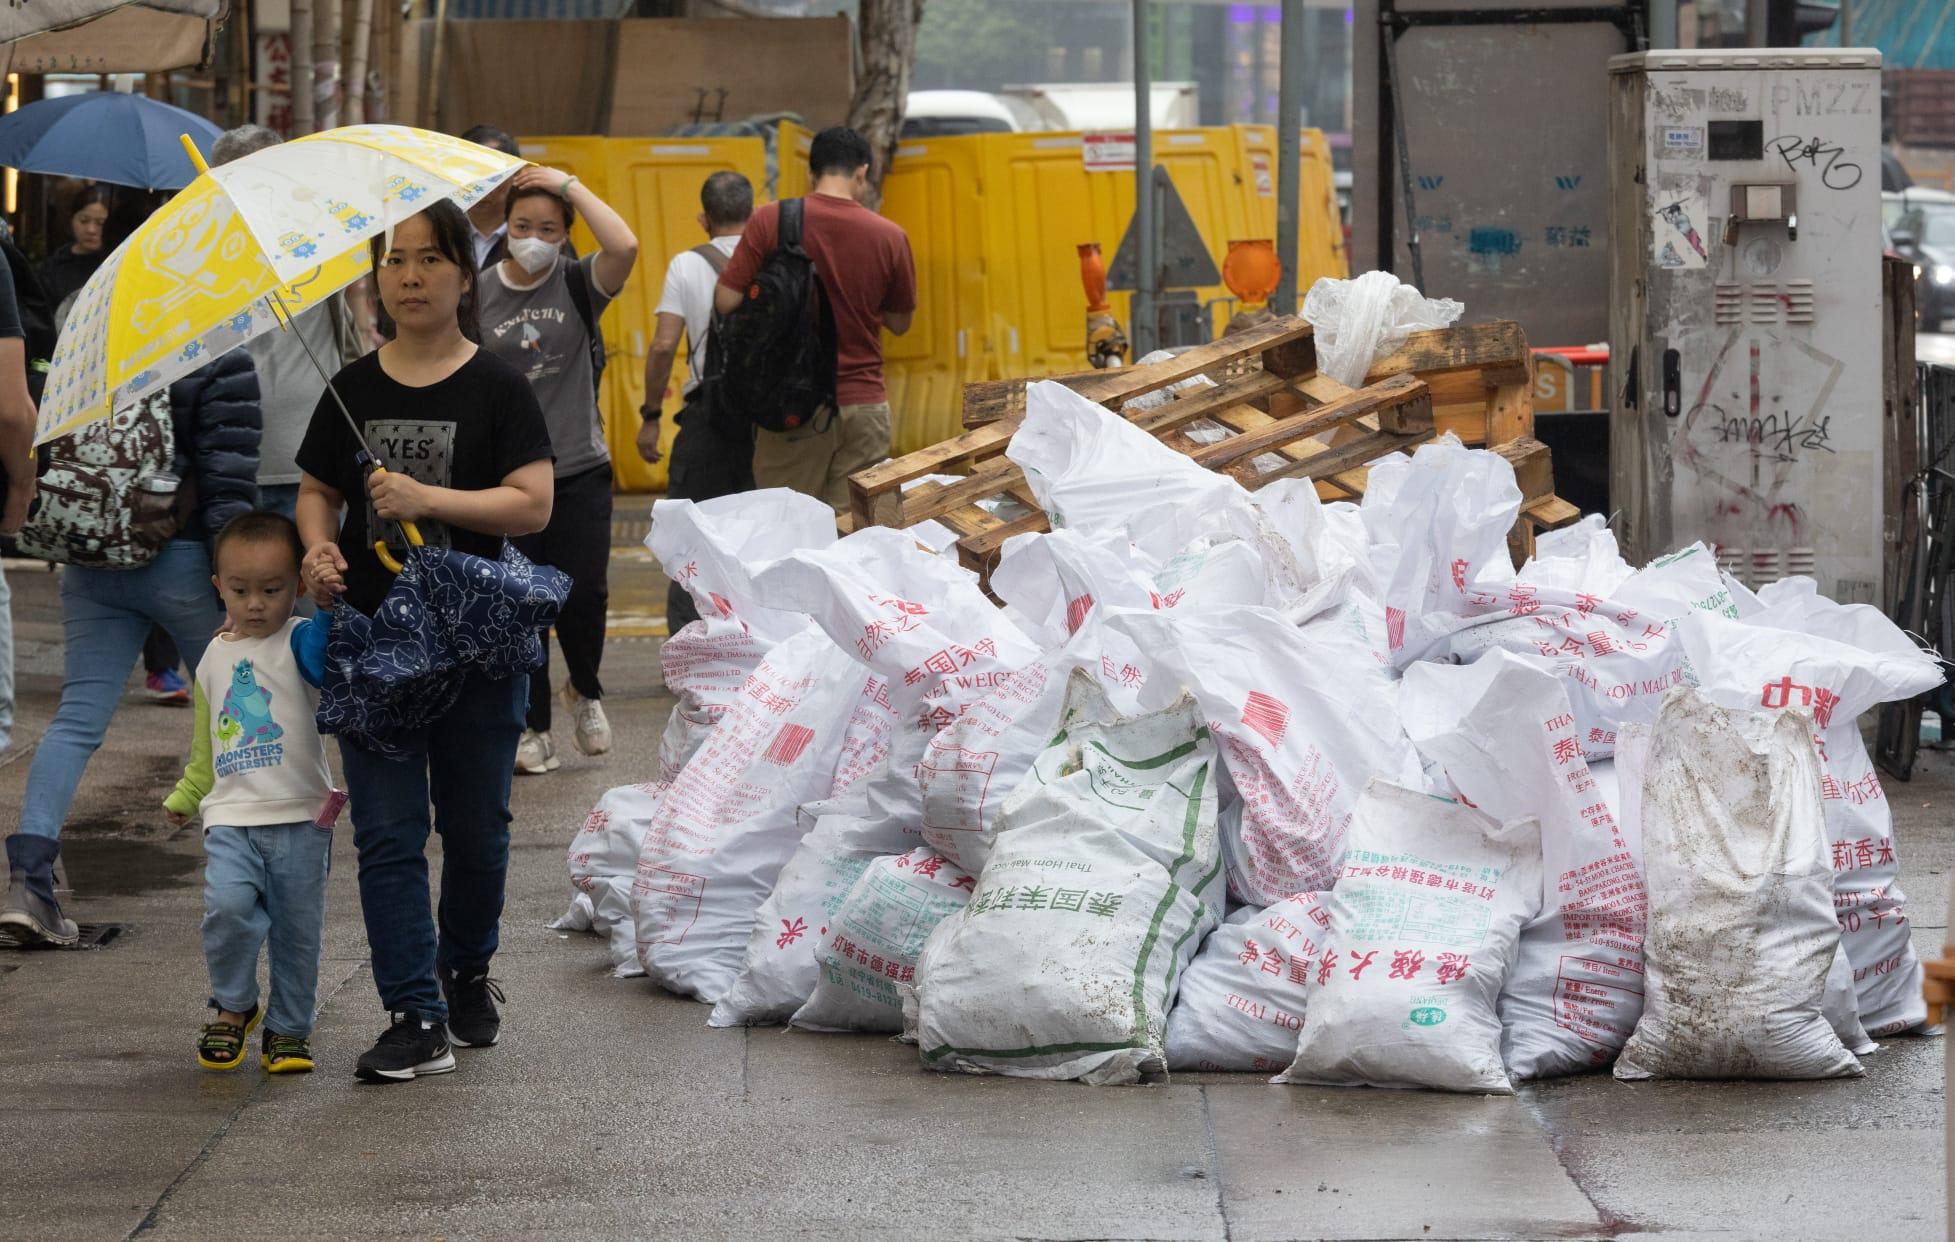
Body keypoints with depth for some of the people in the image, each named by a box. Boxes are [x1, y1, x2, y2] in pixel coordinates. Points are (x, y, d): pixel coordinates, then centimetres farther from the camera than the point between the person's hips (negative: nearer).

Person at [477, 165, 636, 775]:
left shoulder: (577, 284, -1)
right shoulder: (477, 293, 3)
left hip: (578, 467, -1)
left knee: (583, 596, -7)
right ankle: (533, 728, 14)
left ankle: (584, 692, 22)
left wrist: (568, 184, -15)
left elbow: (624, 246, -22)